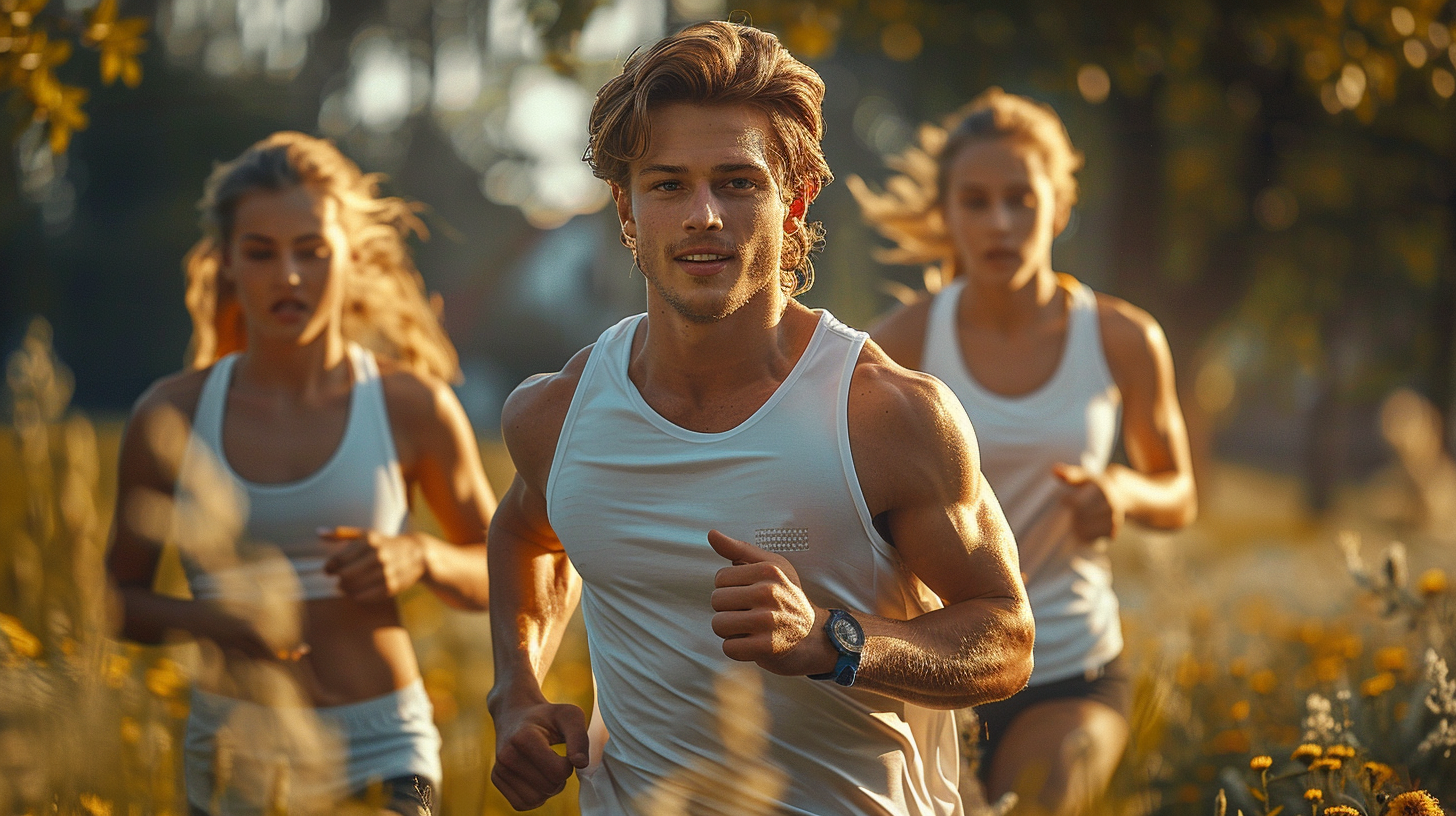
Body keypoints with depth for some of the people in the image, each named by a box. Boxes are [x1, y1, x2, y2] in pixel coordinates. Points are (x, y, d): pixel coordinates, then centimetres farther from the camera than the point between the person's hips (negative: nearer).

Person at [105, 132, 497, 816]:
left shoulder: (412, 406, -2)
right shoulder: (171, 417, 0)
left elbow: (500, 574, 9)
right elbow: (120, 597, 8)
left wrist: (419, 558, -12)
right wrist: (208, 617, -12)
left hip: (378, 753, -2)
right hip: (234, 752, 2)